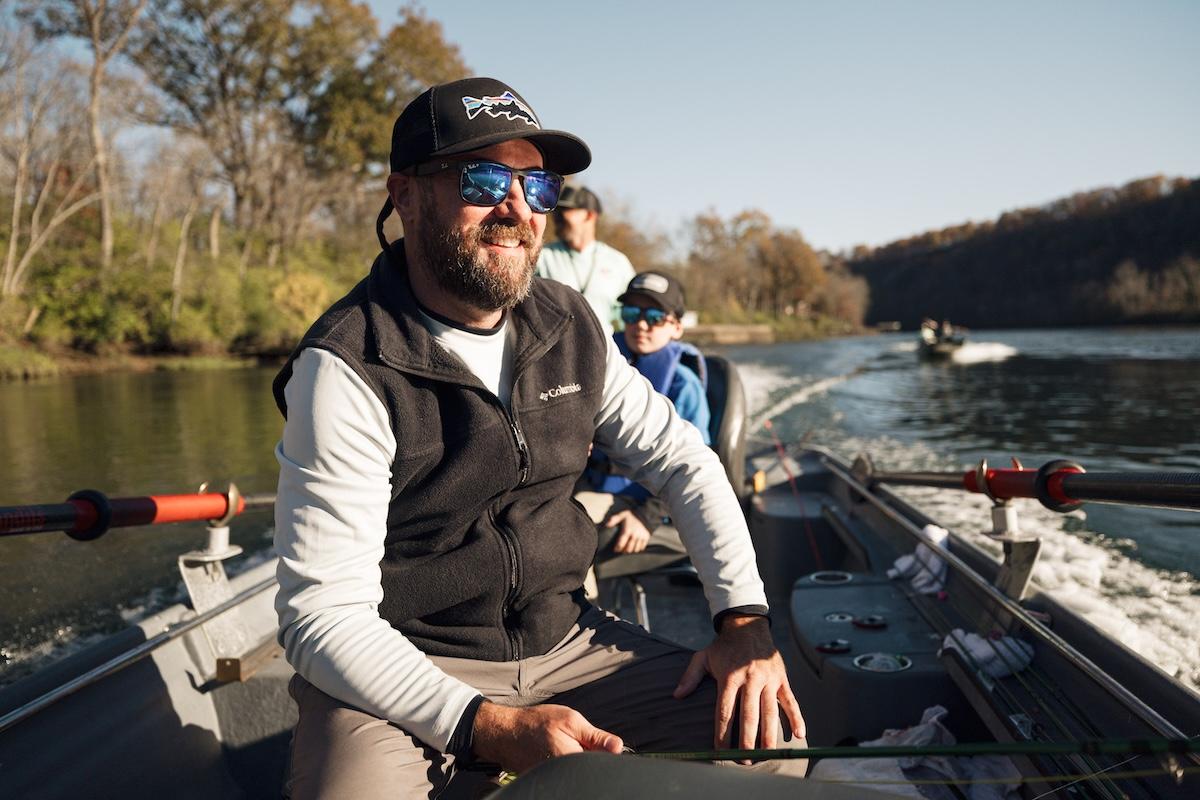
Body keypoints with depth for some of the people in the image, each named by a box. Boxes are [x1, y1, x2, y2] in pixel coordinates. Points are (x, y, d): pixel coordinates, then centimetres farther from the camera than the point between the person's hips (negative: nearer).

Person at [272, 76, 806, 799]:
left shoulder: (571, 328, 1)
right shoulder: (347, 369, -18)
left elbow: (683, 460, 8)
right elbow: (324, 616, -20)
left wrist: (744, 619, -5)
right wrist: (489, 728, -31)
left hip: (563, 642, 5)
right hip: (402, 676, -4)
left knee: (770, 741, -6)